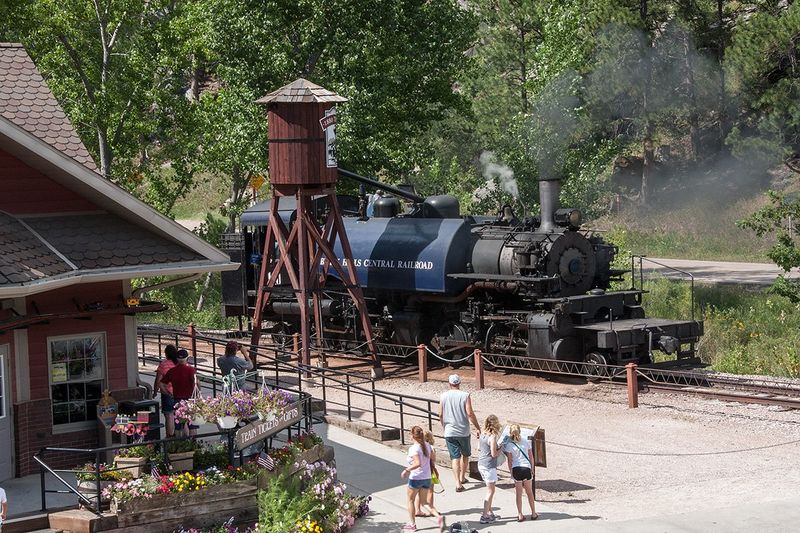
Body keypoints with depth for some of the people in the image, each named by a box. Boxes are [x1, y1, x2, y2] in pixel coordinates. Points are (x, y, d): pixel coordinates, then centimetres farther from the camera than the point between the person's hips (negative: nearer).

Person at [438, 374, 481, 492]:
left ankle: (458, 483, -8)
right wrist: (477, 428, -4)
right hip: (463, 431, -1)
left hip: (449, 432, 1)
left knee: (455, 457, 1)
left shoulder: (444, 396, -2)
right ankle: (462, 477, 32)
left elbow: (441, 415, 4)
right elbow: (470, 413, -13)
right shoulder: (465, 395, -9)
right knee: (465, 455, 21)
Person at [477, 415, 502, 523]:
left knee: (490, 490, 21)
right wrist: (500, 450, -1)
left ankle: (489, 512, 28)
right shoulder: (492, 437, -19)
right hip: (489, 466, -8)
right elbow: (494, 454, -18)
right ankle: (484, 516, -1)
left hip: (481, 465, 8)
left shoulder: (483, 435, 5)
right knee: (490, 491, 0)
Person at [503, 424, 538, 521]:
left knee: (519, 493, 8)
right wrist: (532, 469, 18)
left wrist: (511, 473, 9)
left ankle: (520, 515, 8)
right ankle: (533, 513, 22)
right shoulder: (526, 442, 4)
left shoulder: (509, 445, -3)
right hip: (527, 468, 2)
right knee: (529, 492, 16)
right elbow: (531, 457, 8)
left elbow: (510, 461, 0)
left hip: (516, 469, -2)